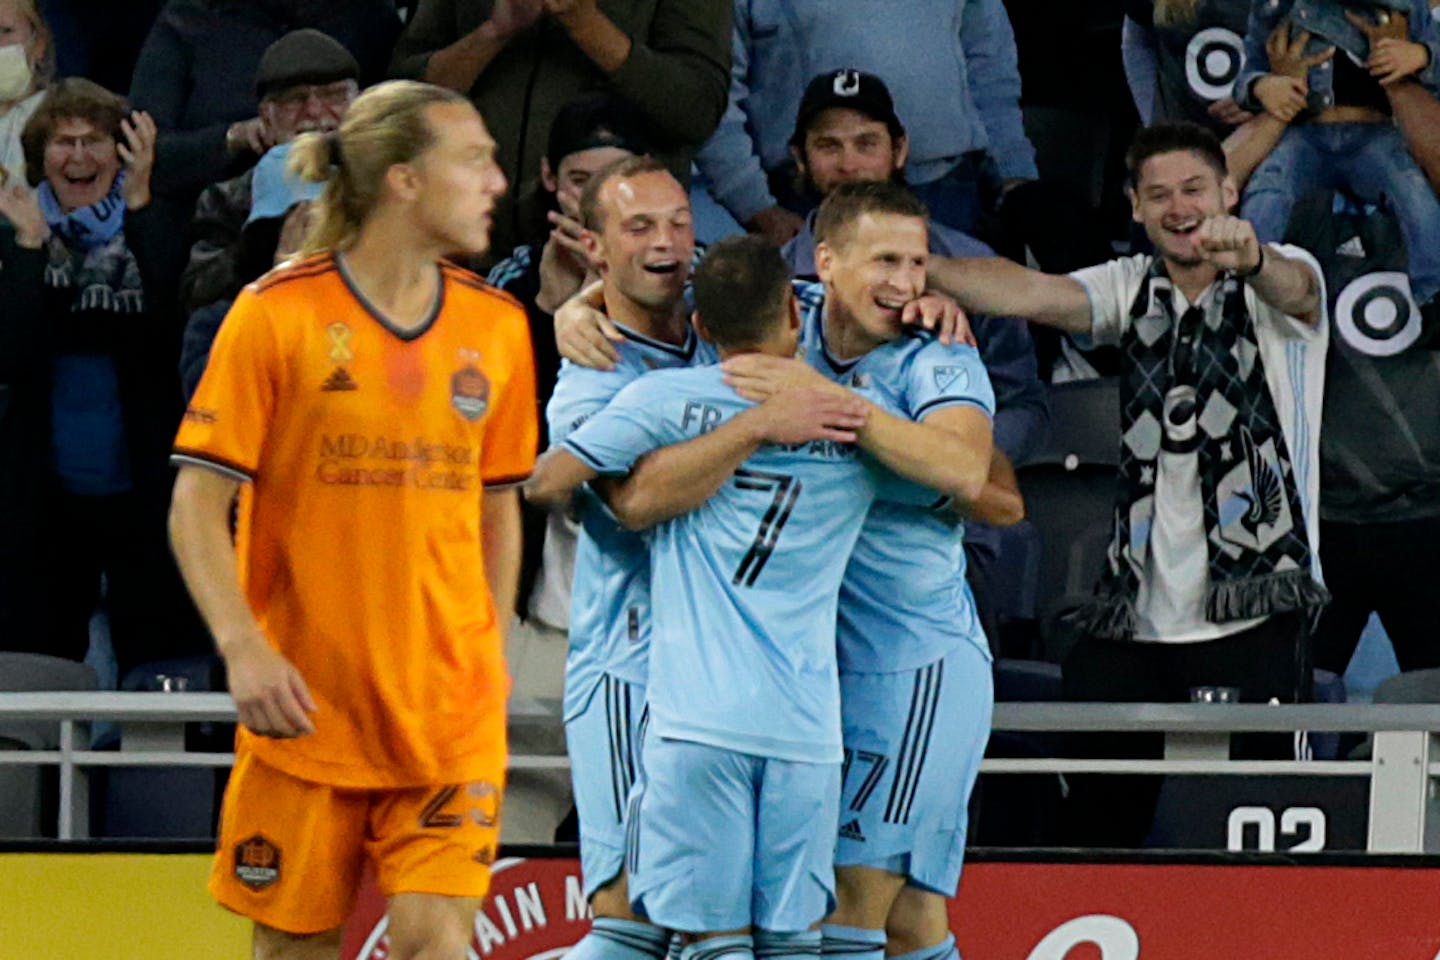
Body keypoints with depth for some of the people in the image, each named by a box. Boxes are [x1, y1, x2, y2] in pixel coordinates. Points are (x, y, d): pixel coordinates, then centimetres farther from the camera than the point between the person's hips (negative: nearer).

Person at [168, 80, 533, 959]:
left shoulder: (496, 326, 6)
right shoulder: (278, 315, -6)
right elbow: (198, 502, -6)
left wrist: (488, 654, 12)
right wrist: (243, 647, -19)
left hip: (451, 711, 2)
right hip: (305, 707, -2)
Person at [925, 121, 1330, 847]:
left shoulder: (1282, 280, 1)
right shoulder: (1133, 289, 12)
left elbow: (1291, 288, -23)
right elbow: (1030, 294, -4)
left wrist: (1249, 257, -49)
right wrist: (915, 270, -23)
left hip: (1254, 616, -4)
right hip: (1133, 615, 4)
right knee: (1097, 819, 2)